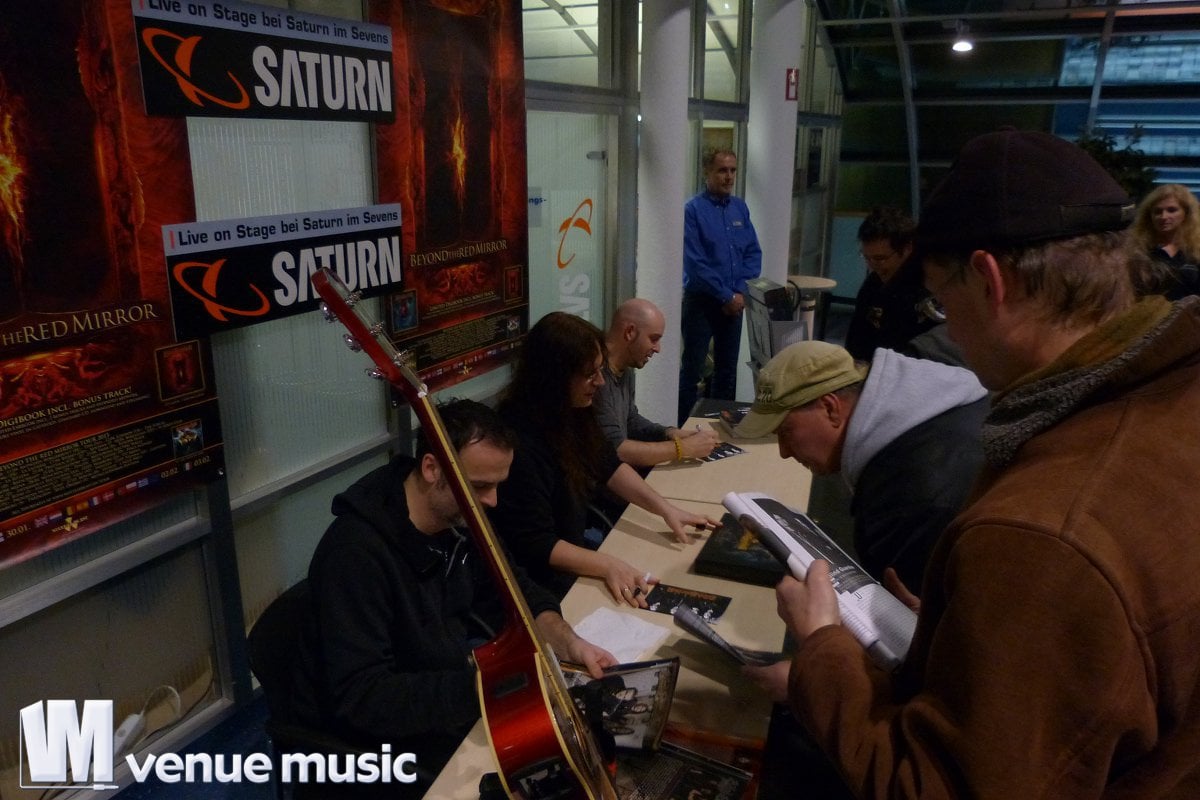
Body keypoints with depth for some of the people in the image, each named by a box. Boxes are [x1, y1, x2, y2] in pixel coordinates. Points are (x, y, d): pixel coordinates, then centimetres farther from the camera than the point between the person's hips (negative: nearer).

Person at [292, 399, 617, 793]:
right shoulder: (356, 551, -31)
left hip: (445, 680, 7)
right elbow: (361, 698, -32)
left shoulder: (458, 516, -7)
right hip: (375, 734, -7)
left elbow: (512, 587, 5)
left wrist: (566, 641, -13)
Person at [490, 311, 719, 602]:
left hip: (575, 542, 8)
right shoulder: (519, 444, -30)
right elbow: (534, 545, -27)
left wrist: (665, 508, -2)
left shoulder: (572, 412, -2)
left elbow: (608, 465, 8)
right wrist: (607, 566, -34)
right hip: (542, 578, -8)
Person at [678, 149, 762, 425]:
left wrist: (741, 291, -6)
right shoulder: (693, 209, -10)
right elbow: (695, 262, -15)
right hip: (701, 301, -6)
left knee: (728, 370, 14)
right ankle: (684, 428, 10)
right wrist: (726, 295, -14)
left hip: (734, 302, 6)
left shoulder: (740, 208, 8)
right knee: (691, 370, 0)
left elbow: (754, 253, 8)